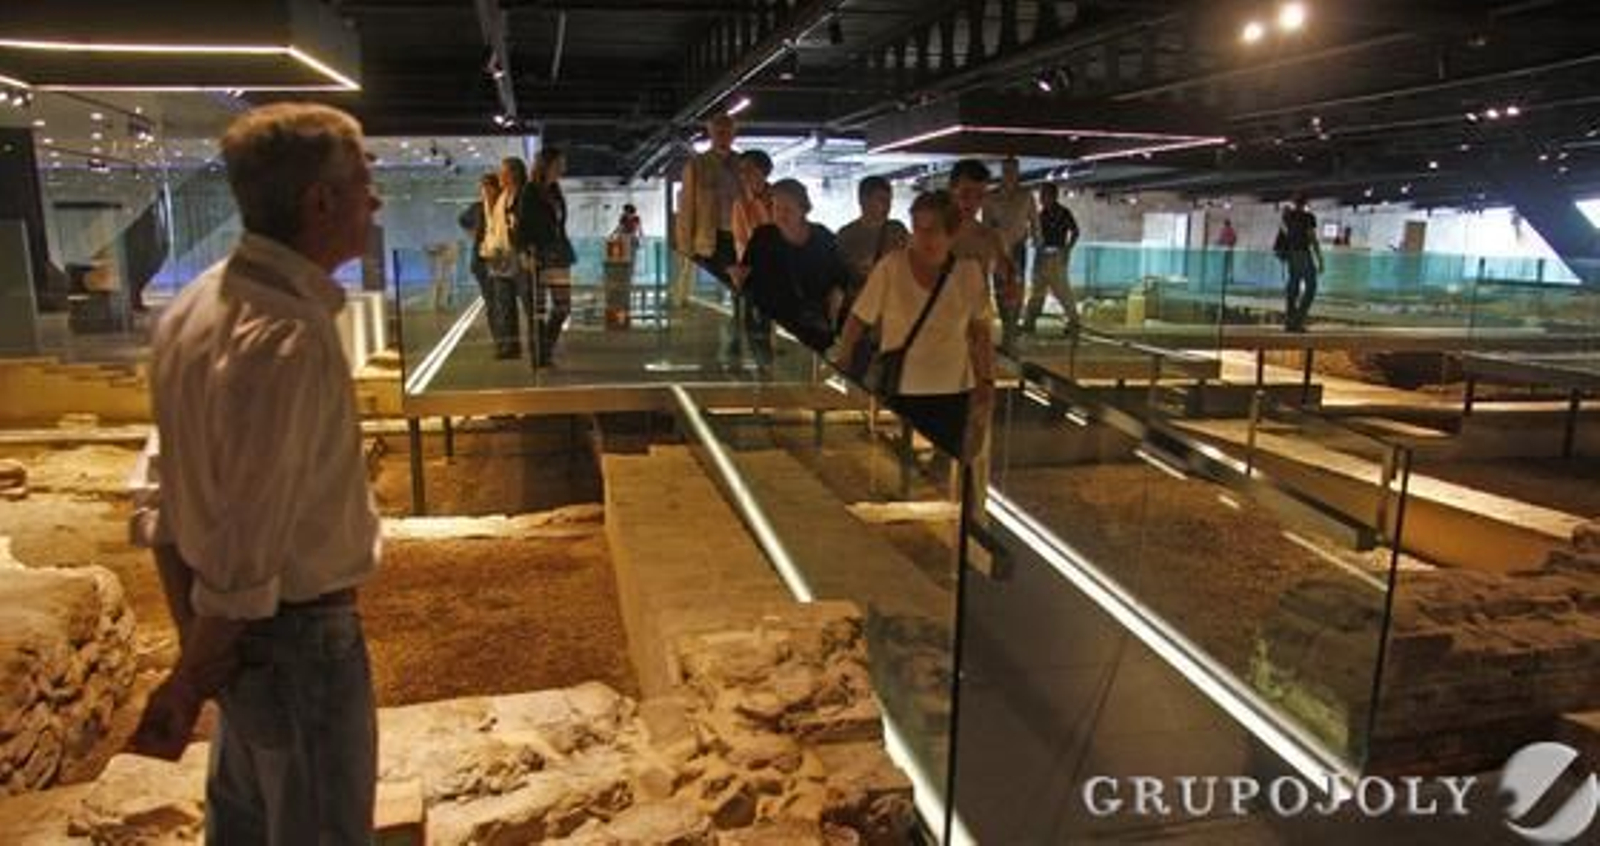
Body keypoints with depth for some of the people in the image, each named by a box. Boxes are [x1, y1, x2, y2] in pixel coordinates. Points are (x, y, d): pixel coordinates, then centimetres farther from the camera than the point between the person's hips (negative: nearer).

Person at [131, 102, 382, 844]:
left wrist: (192, 612, 18)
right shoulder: (289, 339, -28)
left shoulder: (199, 303, 1)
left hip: (246, 623, 9)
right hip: (297, 631, -9)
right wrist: (190, 681, -11)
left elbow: (190, 486, 9)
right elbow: (249, 551, -25)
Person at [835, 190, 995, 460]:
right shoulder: (891, 267, -9)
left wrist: (986, 382, 4)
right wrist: (838, 371, -7)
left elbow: (981, 332, 7)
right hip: (901, 392, -2)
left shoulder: (970, 271, -1)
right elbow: (857, 321, -5)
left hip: (954, 392, 2)